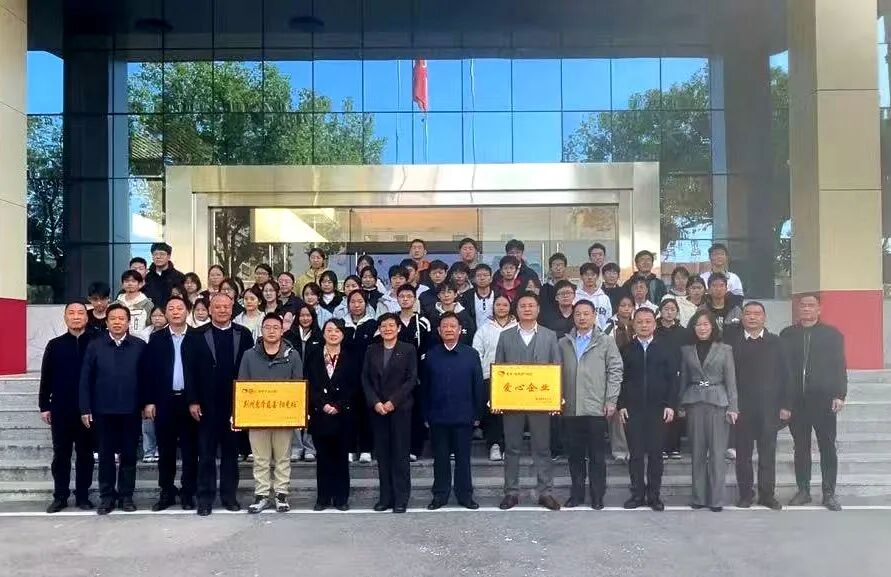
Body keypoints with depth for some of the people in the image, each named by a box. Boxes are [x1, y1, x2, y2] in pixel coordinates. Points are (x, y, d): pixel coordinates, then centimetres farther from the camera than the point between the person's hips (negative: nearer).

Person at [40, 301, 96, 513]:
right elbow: (46, 378, 5)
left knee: (85, 454, 7)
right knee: (61, 454, 8)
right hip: (61, 410, 1)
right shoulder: (54, 345, 5)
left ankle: (83, 496, 16)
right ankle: (60, 496, 17)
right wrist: (44, 406, 1)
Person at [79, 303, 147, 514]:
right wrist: (85, 409, -3)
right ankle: (107, 496, 18)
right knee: (105, 455, 8)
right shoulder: (95, 346, 2)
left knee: (129, 455, 7)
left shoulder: (139, 346, 1)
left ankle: (126, 495, 18)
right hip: (103, 410, 0)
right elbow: (86, 379, 2)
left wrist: (145, 404, -2)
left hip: (131, 410, 0)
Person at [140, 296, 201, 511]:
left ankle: (188, 493, 14)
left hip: (190, 401, -1)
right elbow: (147, 371, 4)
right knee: (165, 449, 8)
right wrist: (149, 401, -3)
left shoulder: (197, 337, 1)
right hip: (164, 401, 1)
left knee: (190, 449, 4)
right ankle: (167, 492, 18)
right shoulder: (156, 339, 6)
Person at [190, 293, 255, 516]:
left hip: (235, 403, 1)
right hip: (207, 404, -1)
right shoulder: (198, 335, 1)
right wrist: (192, 401, -7)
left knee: (231, 451, 9)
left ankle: (229, 495, 18)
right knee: (206, 453, 5)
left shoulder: (243, 335, 4)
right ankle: (205, 498, 11)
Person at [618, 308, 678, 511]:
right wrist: (621, 405, -3)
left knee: (655, 453, 4)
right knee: (636, 454, 3)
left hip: (658, 409, 0)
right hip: (632, 409, 0)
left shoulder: (665, 348, 6)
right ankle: (637, 494, 11)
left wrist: (670, 405, -3)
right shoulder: (626, 349, 6)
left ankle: (654, 495, 12)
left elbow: (673, 378, 4)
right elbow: (620, 379, 4)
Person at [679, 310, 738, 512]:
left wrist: (733, 407, -4)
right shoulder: (686, 350, 9)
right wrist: (681, 405, 6)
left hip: (718, 402, -2)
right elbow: (683, 379, 12)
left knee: (717, 452, -2)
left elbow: (731, 380, 2)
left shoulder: (725, 349, 4)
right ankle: (699, 497, 11)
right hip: (694, 402, 2)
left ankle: (716, 498, 4)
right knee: (697, 452, 4)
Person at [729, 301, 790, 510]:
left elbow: (785, 375, 5)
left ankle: (767, 494, 13)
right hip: (742, 407, -1)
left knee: (768, 453, 4)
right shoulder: (733, 343, 2)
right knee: (743, 453, 4)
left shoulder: (775, 342, 7)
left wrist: (785, 404, -1)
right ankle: (745, 493, 14)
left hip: (769, 407, 1)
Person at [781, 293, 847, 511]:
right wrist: (784, 402, 0)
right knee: (801, 448, 8)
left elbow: (840, 367, 2)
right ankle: (803, 491, 17)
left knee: (827, 448, 3)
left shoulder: (832, 334, 5)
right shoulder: (787, 335, 7)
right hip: (796, 401, 1)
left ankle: (829, 493, 11)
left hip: (823, 401, -1)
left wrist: (839, 395, -9)